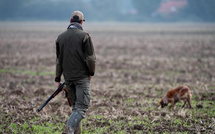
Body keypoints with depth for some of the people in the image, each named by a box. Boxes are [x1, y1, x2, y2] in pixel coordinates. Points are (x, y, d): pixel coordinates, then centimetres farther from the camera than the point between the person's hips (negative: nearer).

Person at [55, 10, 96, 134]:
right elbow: (91, 58, -12)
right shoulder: (84, 36, -9)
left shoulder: (61, 37, 8)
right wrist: (91, 72, 3)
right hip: (82, 76, -5)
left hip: (68, 77, 5)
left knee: (76, 105, 16)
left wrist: (58, 78, 17)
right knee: (82, 106, -7)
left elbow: (59, 60, 12)